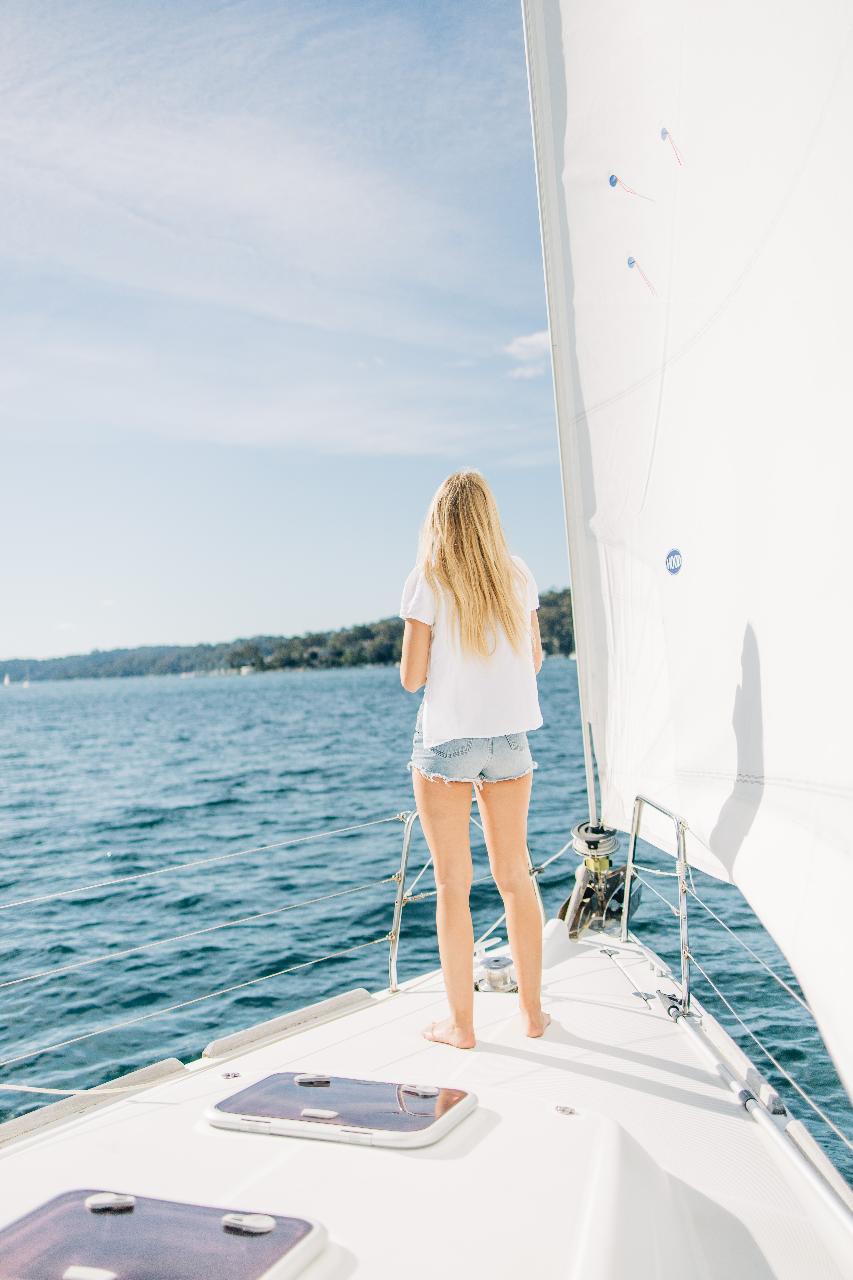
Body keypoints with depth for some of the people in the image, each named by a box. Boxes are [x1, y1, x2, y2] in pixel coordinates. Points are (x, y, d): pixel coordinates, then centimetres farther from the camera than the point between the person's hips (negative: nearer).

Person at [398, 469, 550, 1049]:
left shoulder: (428, 581, -9)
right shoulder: (519, 575, 2)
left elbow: (411, 678, -9)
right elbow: (535, 659, 10)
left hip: (446, 740, -4)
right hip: (509, 739, 4)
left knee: (453, 885, 6)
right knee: (515, 875, 15)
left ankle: (462, 1023, 13)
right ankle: (533, 1010, 25)